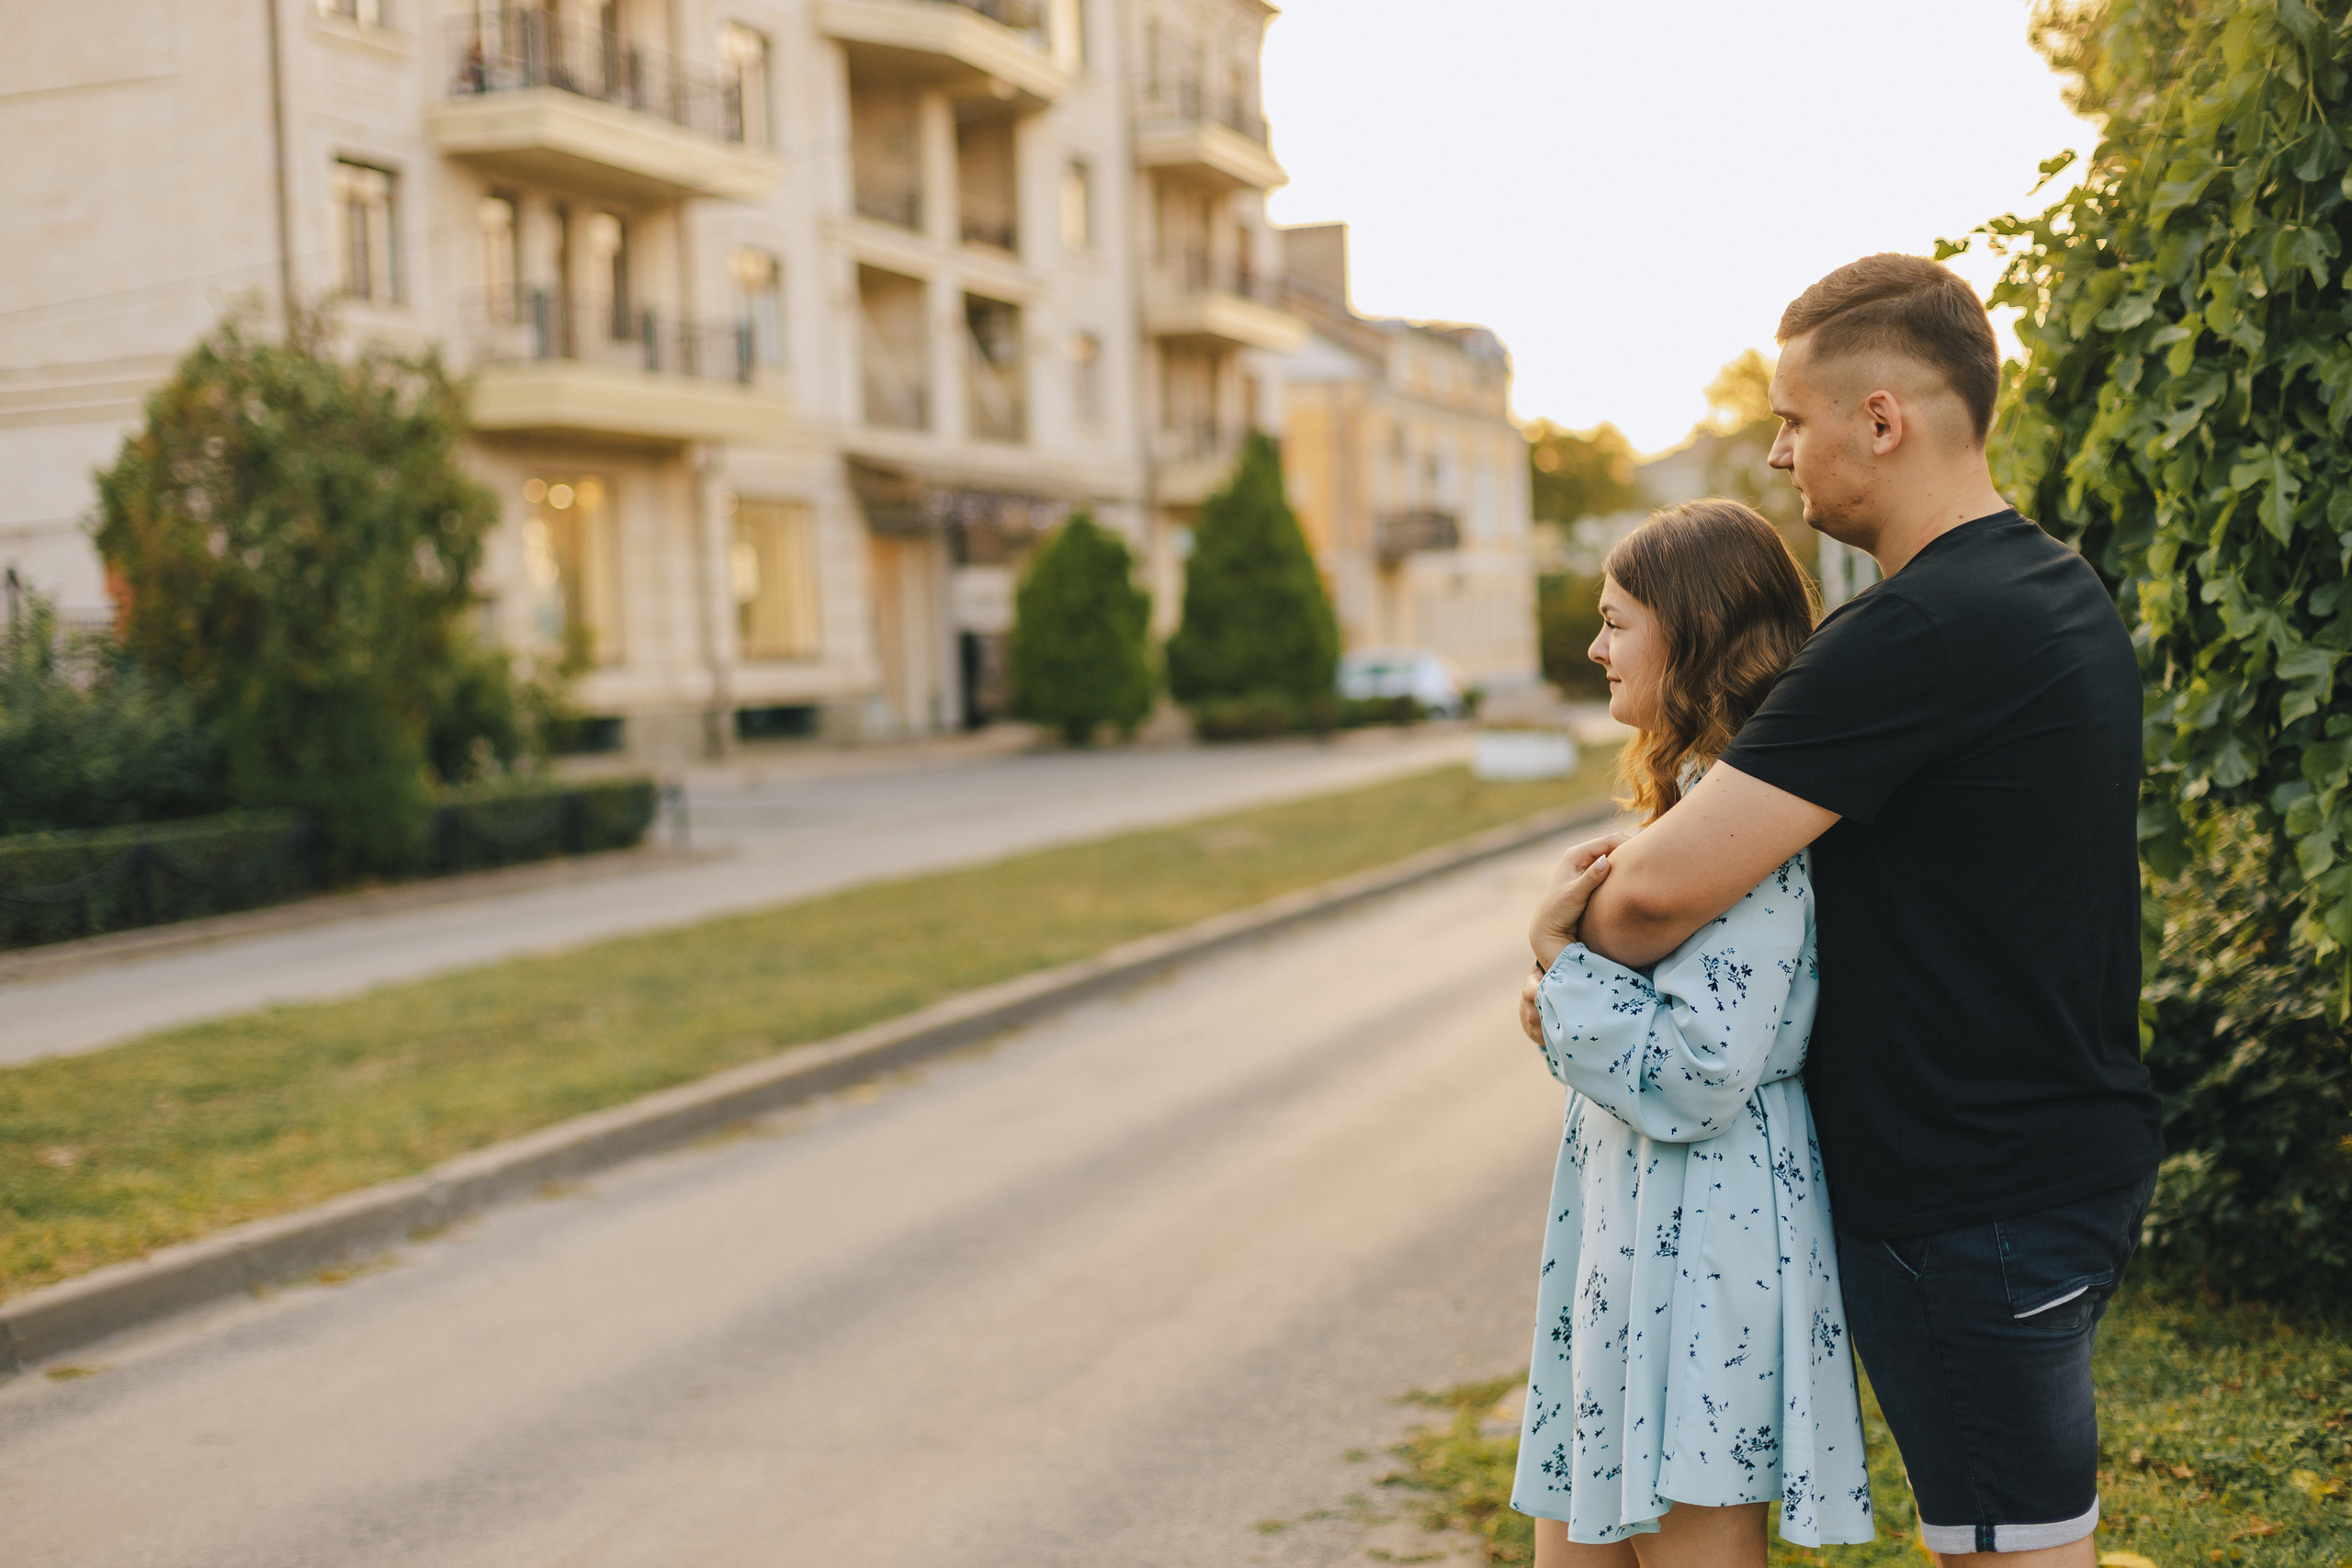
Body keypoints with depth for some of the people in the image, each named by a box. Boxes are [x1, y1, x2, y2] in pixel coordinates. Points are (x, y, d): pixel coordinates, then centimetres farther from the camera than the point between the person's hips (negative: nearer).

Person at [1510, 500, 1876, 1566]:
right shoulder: (1698, 799, 14)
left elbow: (1694, 1078, -24)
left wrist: (1558, 954, -15)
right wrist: (1565, 996, 5)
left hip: (1702, 1232, -10)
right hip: (1636, 1220, 10)